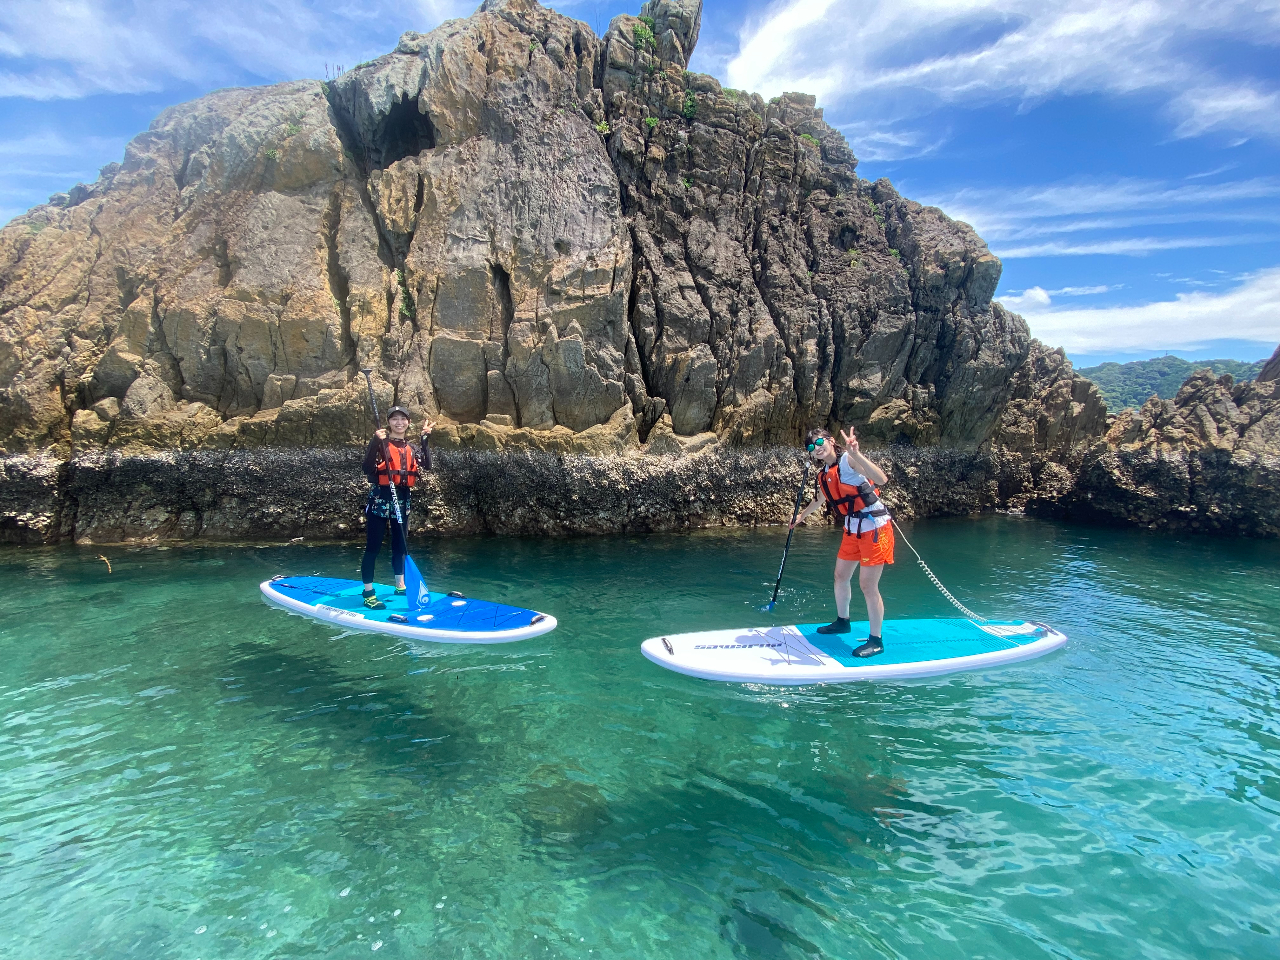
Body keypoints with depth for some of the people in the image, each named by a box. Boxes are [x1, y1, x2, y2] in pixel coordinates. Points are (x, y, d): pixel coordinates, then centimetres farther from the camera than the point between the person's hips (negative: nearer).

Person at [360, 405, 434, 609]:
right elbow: (366, 469, -20)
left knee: (400, 545, 15)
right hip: (380, 499, -6)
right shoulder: (380, 443, -6)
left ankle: (401, 586, 28)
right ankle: (369, 595, -2)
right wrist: (375, 442, -29)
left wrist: (425, 439, -11)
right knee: (373, 547, -4)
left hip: (402, 500, 6)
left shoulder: (411, 448, 9)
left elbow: (427, 466, -7)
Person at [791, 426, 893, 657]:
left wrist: (855, 453, -44)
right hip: (852, 530, 9)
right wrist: (802, 515, 42)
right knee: (841, 576, 19)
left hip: (874, 528, -9)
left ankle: (876, 641, 8)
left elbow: (881, 479, -35)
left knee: (868, 585, -6)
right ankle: (842, 621, 41)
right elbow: (821, 499, 28)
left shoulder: (848, 460, -19)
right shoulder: (824, 474, 6)